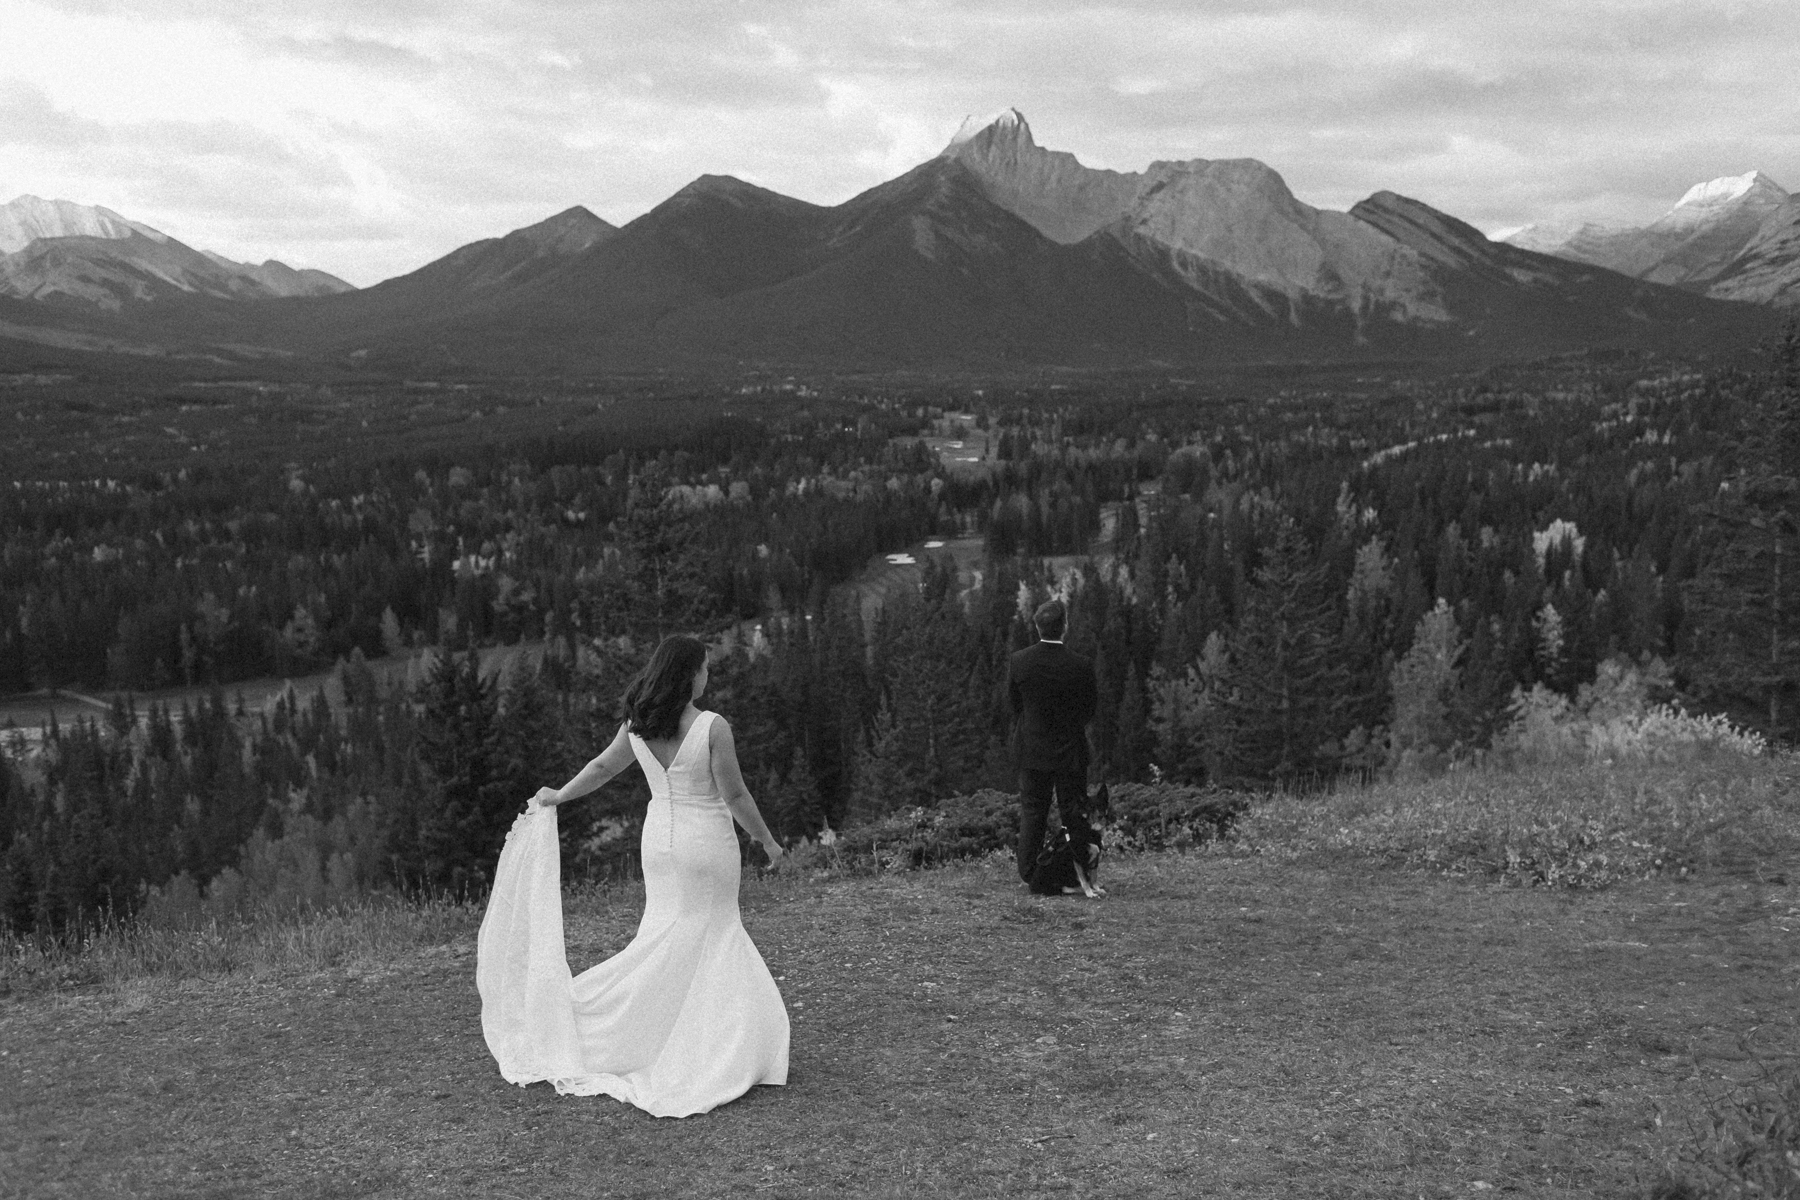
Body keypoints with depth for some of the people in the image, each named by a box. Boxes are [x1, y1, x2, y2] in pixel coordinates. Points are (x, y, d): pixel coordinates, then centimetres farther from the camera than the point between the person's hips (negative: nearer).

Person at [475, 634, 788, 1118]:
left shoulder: (638, 726, -4)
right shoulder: (713, 728, -19)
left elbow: (603, 765, 10)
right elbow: (734, 795, -14)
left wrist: (558, 796, 28)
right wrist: (767, 840, 0)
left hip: (660, 838, 5)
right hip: (707, 843, -5)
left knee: (667, 930, 19)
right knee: (712, 932, 8)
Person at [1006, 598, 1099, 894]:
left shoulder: (1018, 661, -11)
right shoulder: (1080, 666, -16)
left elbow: (1013, 703, 2)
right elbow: (1090, 708, -2)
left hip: (1031, 750, 2)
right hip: (1070, 749, -2)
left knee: (1031, 814, 11)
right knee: (1073, 814, 8)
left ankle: (1031, 876, 11)